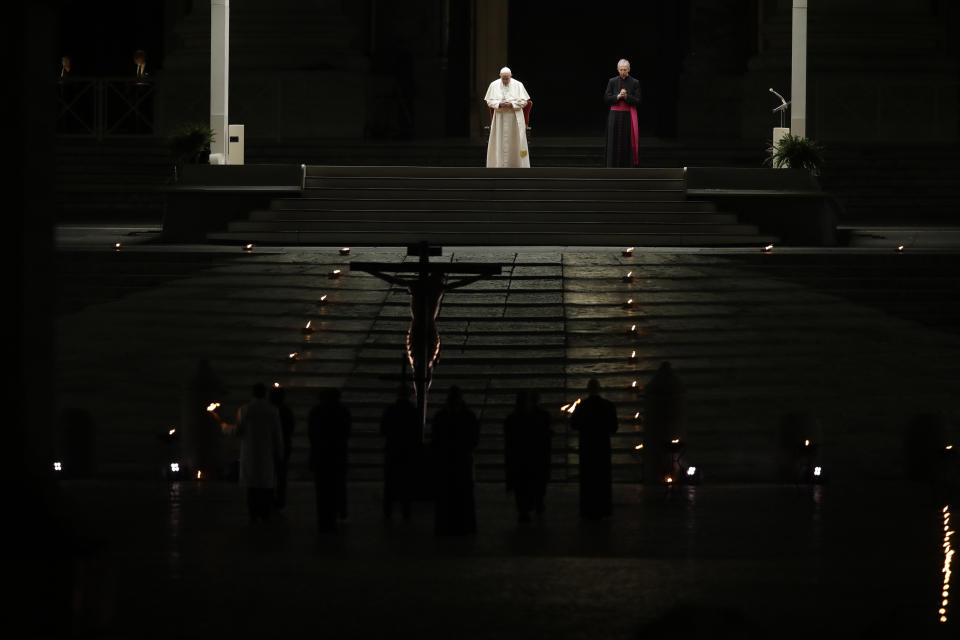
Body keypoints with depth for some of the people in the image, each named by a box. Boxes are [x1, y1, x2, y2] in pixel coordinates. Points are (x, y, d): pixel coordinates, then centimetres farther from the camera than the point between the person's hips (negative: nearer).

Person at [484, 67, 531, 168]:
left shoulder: (518, 85, -2)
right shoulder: (494, 85, 2)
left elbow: (524, 101, -1)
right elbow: (489, 101, 4)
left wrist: (512, 104, -16)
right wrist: (499, 104, -15)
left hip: (515, 117, -1)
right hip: (499, 117, 1)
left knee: (515, 141, -1)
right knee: (500, 142, -1)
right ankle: (500, 164, 1)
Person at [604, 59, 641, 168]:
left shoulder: (635, 83, 1)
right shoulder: (612, 81, 5)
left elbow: (637, 101, -3)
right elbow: (606, 99, 0)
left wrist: (626, 96, -19)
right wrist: (618, 96, -16)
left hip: (629, 117, -1)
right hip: (615, 116, 1)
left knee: (628, 144, -4)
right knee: (615, 144, 0)